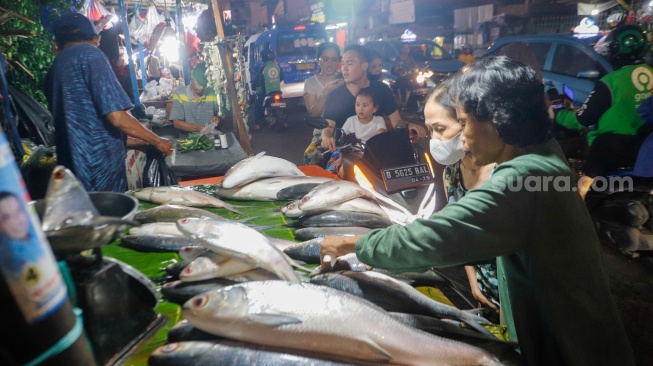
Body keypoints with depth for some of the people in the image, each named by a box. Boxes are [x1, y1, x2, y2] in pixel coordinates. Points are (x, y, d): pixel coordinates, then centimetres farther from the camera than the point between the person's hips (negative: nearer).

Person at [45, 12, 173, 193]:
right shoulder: (90, 54, -7)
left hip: (73, 170, 7)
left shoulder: (54, 69, 15)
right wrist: (158, 142, -2)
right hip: (101, 169, -7)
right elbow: (116, 117, -17)